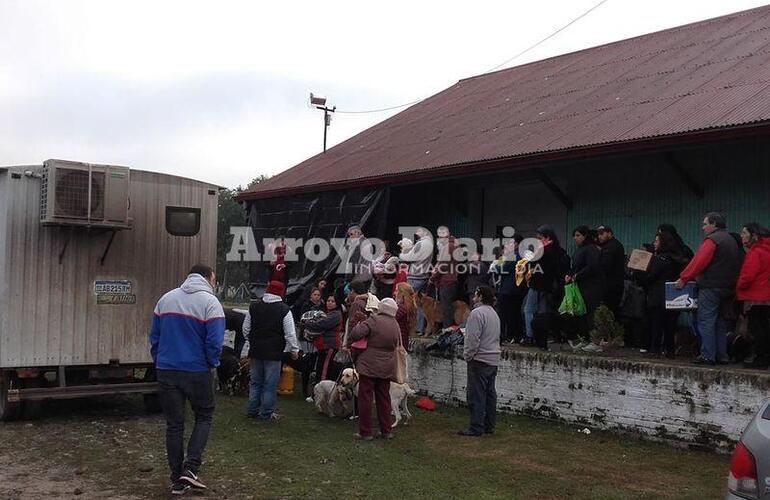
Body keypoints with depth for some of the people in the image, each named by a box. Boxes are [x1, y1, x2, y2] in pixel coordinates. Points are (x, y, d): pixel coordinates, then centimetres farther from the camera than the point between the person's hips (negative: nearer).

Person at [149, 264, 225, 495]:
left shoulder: (166, 299, 8)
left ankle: (177, 480, 14)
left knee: (174, 424, 10)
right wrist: (212, 363, 3)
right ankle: (190, 468, 0)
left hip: (166, 371, 4)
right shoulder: (210, 302, -9)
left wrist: (160, 363, 16)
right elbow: (215, 343, -15)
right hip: (197, 372, -4)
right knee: (204, 417, 15)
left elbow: (154, 337, 9)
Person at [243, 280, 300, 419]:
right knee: (270, 384, 2)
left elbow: (246, 329, 11)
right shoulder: (284, 310, -10)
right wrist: (294, 350, 2)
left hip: (255, 351, 5)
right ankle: (266, 413, 6)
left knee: (255, 382, 15)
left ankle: (252, 410, 19)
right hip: (274, 352, -5)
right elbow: (290, 334, -10)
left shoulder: (254, 306, 5)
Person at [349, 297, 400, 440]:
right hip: (387, 368, 6)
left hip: (369, 366, -5)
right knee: (384, 399, 14)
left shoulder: (374, 320, -14)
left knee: (365, 398, 3)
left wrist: (358, 325, -1)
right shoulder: (396, 325, 5)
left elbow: (355, 334, -20)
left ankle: (365, 432, 6)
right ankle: (386, 431, 19)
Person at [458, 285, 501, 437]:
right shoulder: (494, 313, 17)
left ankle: (476, 428, -2)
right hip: (494, 359, 10)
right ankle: (489, 425, 18)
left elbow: (473, 339, -20)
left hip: (480, 360, -9)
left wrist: (467, 355, -8)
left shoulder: (477, 313, -15)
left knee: (477, 395, -5)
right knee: (490, 393, 13)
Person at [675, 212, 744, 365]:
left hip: (710, 288, -9)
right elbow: (738, 264, 19)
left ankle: (708, 355, -9)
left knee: (706, 321, -6)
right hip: (728, 288, 9)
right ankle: (722, 355, 15)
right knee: (720, 321, 13)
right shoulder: (731, 240, 18)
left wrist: (684, 278, -12)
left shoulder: (712, 240, -11)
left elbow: (698, 262, -17)